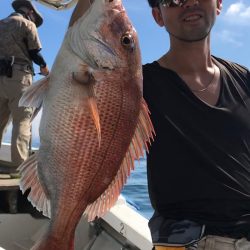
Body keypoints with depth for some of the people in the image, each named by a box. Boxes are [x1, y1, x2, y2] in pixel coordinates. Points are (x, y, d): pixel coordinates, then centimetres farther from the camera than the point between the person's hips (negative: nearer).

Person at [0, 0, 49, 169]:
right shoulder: (27, 24, 5)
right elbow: (35, 53, 1)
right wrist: (44, 68, 17)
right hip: (18, 77, -6)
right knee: (22, 121, -8)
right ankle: (19, 165, -17)